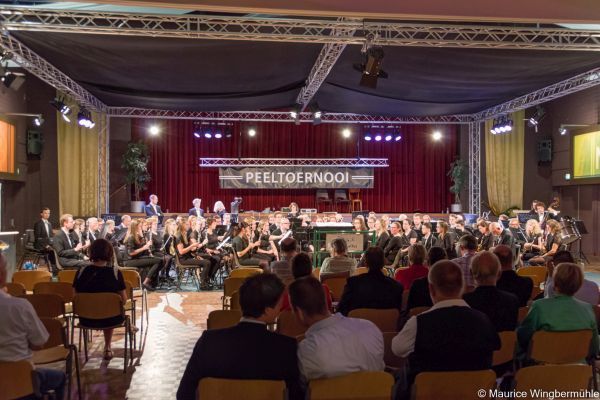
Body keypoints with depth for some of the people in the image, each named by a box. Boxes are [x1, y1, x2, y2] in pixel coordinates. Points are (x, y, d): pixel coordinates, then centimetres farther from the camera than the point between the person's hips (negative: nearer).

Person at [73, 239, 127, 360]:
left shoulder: (81, 272, -10)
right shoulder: (115, 272, -16)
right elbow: (124, 300, -11)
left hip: (87, 319, 2)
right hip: (110, 319, -2)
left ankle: (107, 347, 49)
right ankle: (107, 348, 42)